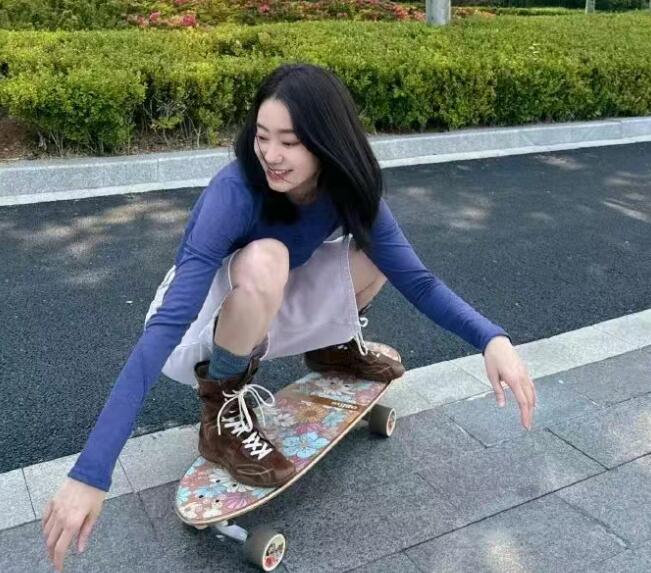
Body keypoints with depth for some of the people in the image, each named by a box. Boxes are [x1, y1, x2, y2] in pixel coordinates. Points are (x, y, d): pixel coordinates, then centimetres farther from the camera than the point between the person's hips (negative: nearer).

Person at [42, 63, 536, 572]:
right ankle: (223, 411, -15)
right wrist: (90, 474, -44)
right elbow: (166, 327, -40)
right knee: (264, 259, -37)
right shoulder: (234, 192, -34)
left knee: (382, 249, -13)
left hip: (269, 311, 5)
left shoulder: (349, 189, -18)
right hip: (202, 321, -4)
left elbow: (416, 279, -16)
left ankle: (335, 345, 14)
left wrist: (493, 339, -33)